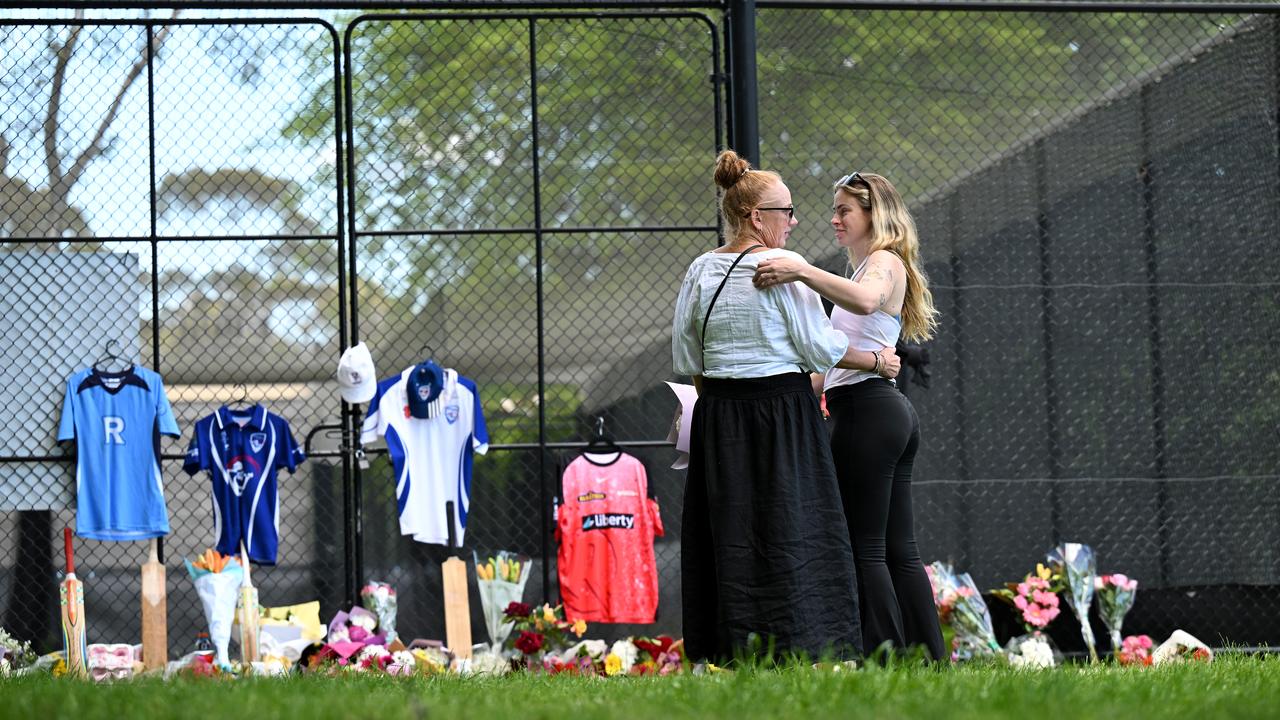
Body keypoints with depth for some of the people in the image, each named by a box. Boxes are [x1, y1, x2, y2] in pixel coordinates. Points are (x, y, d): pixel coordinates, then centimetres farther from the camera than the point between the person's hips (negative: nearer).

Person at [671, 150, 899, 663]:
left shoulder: (701, 270, 7)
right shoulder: (783, 267, -9)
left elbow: (685, 359, 9)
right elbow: (821, 346, -8)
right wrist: (878, 361, 5)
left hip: (718, 414, 5)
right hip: (781, 412, -5)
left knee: (726, 531, 7)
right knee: (791, 531, -3)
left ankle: (718, 652, 6)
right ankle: (802, 647, -6)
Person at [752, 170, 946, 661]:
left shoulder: (884, 262, -7)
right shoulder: (873, 267, 25)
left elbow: (864, 299, -32)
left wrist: (803, 272, -41)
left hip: (866, 410, -10)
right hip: (889, 413, 10)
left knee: (863, 547, -9)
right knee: (897, 549, 8)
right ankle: (930, 661, 7)